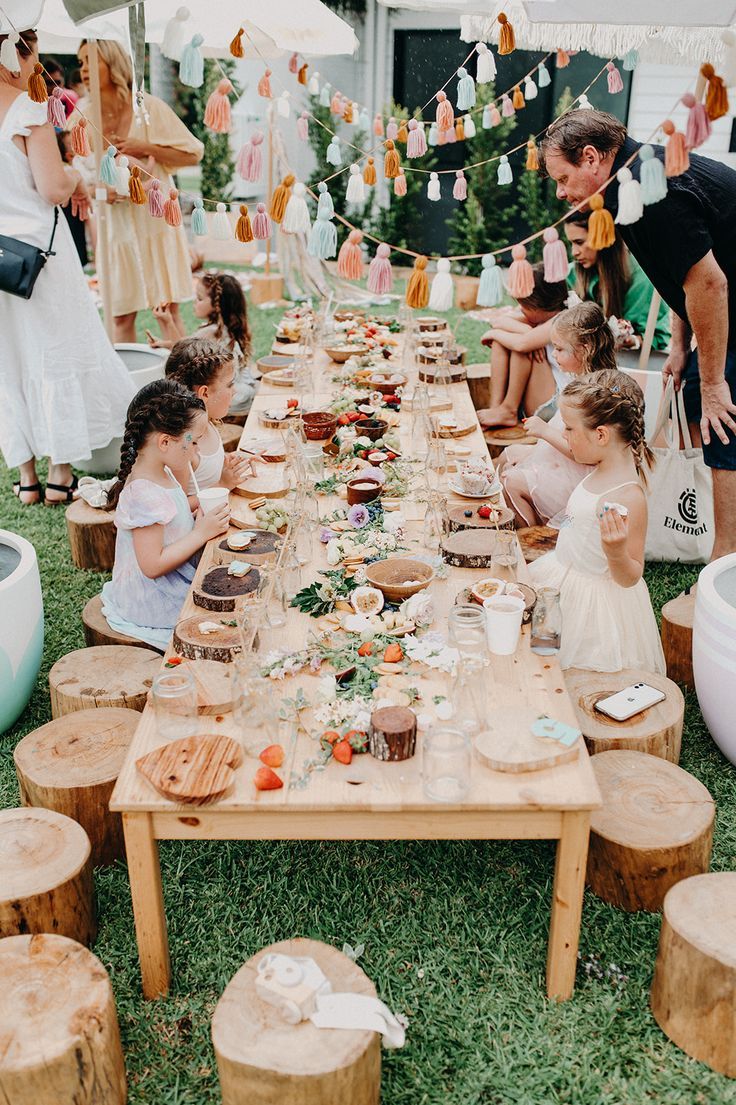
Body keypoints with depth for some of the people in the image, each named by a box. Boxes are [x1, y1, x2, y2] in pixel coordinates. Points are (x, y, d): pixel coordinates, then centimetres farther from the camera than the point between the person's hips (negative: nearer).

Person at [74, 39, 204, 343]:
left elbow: (192, 154, -1)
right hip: (114, 223, 2)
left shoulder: (148, 107, -4)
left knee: (168, 309, 2)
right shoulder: (81, 116, 1)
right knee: (121, 315, 2)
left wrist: (147, 148, -13)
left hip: (155, 216, -1)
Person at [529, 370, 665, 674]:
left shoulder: (628, 497, -30)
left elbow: (630, 578, -27)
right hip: (564, 575, 10)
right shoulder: (603, 472, -3)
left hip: (592, 598, -9)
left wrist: (616, 552, -45)